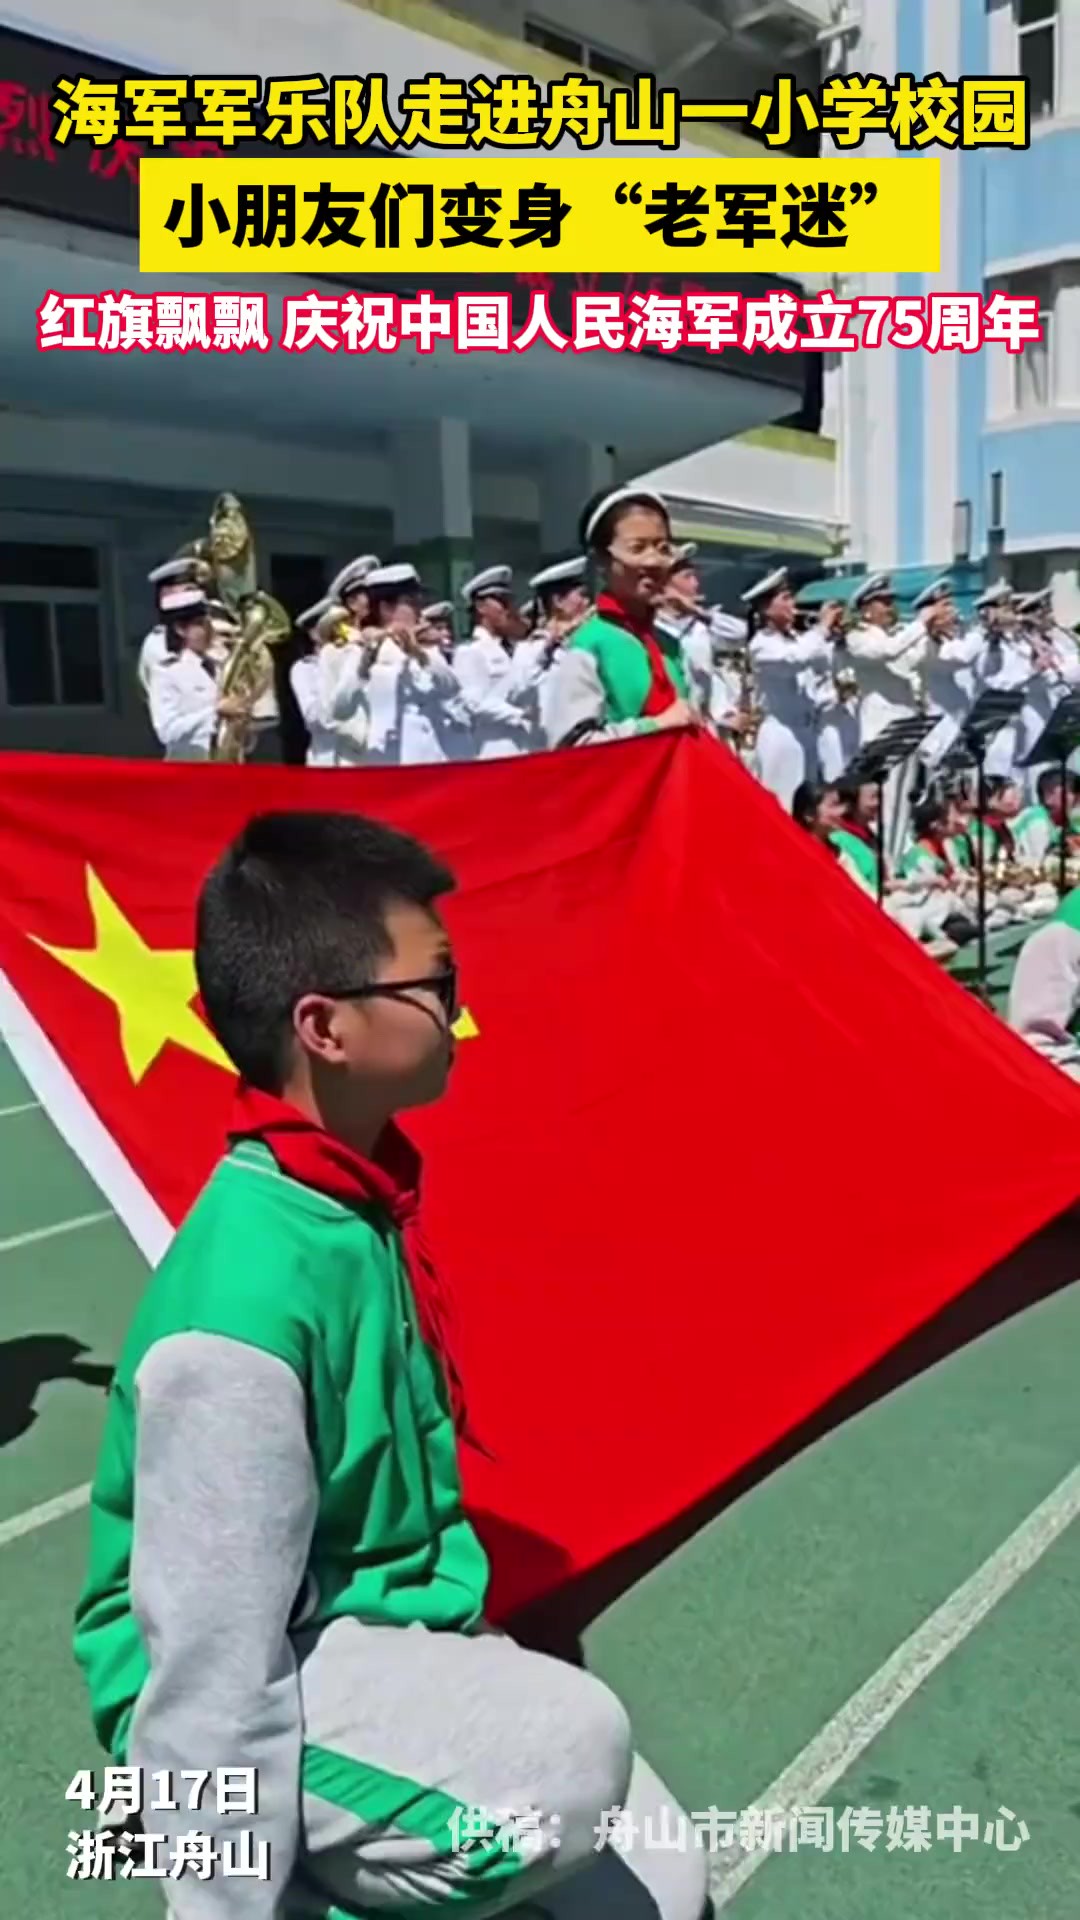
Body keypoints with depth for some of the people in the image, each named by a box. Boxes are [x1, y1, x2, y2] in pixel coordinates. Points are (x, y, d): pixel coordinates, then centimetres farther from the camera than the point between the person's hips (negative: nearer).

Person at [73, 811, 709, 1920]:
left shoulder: (355, 1197, -3)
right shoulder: (242, 1300, -31)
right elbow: (213, 1668, -25)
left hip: (376, 1631, 8)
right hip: (247, 1694, -8)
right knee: (570, 1751, -31)